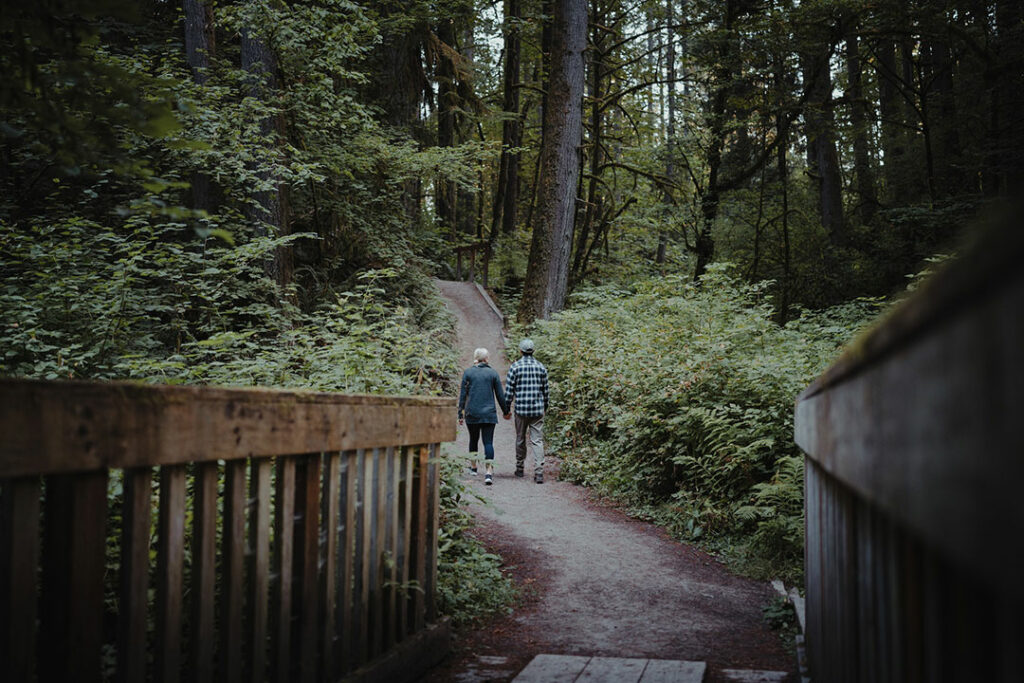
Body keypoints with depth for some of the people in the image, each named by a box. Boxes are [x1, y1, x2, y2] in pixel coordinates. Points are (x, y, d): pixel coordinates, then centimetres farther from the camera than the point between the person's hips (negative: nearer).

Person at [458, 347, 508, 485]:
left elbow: (463, 394, 1)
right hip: (489, 413, -1)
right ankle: (489, 471, -15)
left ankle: (473, 466, 31)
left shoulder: (468, 372, 1)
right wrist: (505, 411, 16)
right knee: (488, 442, -3)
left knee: (473, 439, 20)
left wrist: (460, 414, 6)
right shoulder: (493, 373, 1)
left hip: (472, 413, 1)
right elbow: (500, 395, 3)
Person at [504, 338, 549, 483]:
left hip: (521, 409, -1)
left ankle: (520, 468, 26)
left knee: (520, 440, 15)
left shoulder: (515, 366, -5)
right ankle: (539, 473, -11)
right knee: (537, 441, -1)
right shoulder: (541, 367, 3)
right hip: (538, 410, 1)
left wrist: (506, 410, 4)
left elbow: (509, 390, -5)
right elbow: (545, 390, 9)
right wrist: (545, 407, 23)